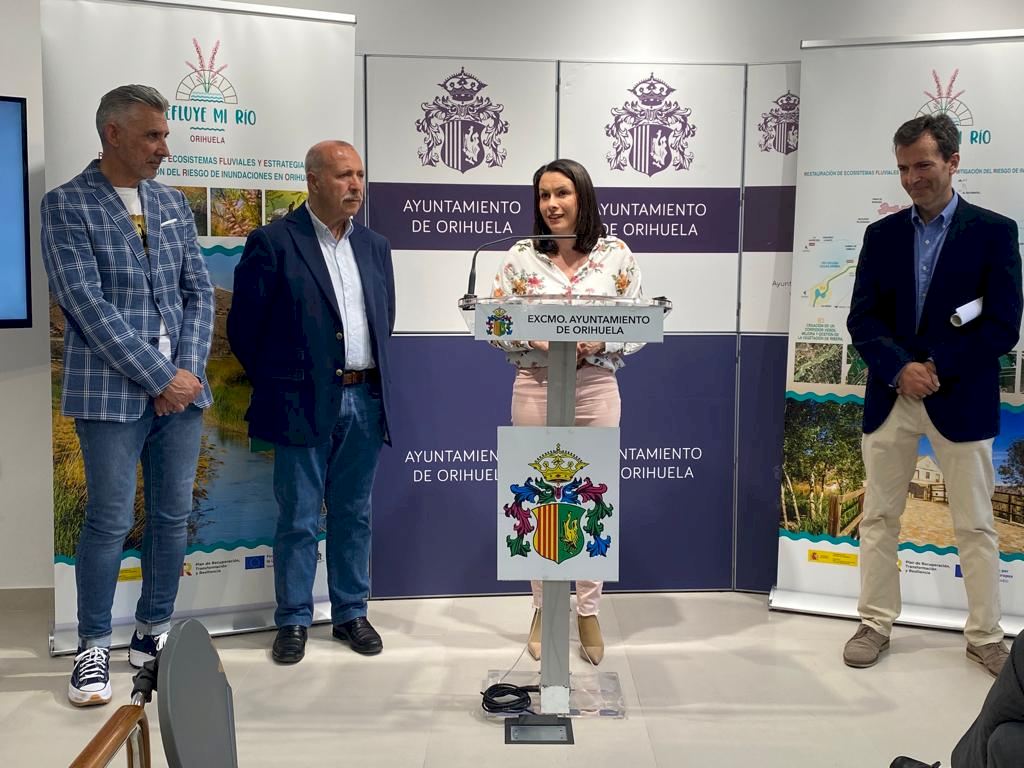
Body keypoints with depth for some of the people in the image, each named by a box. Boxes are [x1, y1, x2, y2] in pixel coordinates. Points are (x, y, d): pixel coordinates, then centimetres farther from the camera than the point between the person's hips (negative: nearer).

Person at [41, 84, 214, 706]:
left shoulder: (173, 202, 11)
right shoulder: (67, 205, -5)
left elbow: (200, 291, 9)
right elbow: (87, 305, -13)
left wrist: (188, 370, -5)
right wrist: (160, 377, -15)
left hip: (182, 387, 5)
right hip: (111, 391, -5)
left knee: (174, 515, 9)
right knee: (110, 521, 0)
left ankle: (155, 631, 25)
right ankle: (94, 647, 16)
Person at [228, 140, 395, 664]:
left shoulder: (375, 247, 13)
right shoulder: (273, 242, -5)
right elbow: (244, 326, -3)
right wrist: (277, 385, 3)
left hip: (365, 400, 5)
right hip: (304, 403, -5)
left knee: (354, 515, 13)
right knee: (299, 519, 3)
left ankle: (351, 613, 25)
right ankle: (293, 621, 17)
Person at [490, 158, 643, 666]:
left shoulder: (616, 255, 0)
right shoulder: (521, 257, 0)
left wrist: (598, 344, -16)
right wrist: (536, 340, -17)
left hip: (596, 391, 0)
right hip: (535, 391, 0)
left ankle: (587, 610, 22)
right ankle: (544, 608, 24)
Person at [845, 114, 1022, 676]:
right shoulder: (882, 235, 7)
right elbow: (862, 320, 1)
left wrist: (936, 368, -14)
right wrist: (900, 369, -15)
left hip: (961, 401, -2)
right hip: (890, 397, 3)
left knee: (975, 525, 7)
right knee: (879, 517, 9)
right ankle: (875, 624, 22)